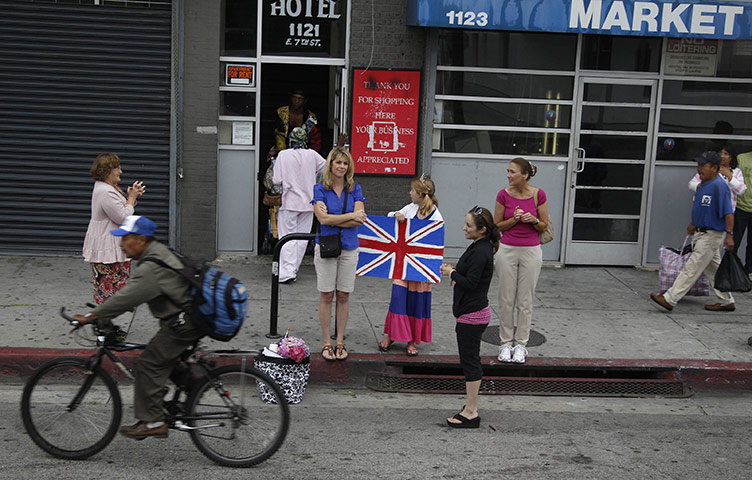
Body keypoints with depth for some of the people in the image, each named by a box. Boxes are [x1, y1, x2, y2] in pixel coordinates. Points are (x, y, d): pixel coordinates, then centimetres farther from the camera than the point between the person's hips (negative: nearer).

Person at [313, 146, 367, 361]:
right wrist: (351, 216, -10)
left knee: (343, 297, 6)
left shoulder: (355, 189, 5)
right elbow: (323, 218, -13)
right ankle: (326, 343, 11)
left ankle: (340, 342, 16)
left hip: (349, 248, 2)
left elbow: (359, 220, -6)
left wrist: (333, 219, -13)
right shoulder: (319, 189, -2)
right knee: (326, 296, 2)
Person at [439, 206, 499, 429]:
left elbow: (470, 283, -24)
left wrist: (452, 273, -10)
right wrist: (455, 271, 5)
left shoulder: (480, 252, -21)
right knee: (471, 360, 16)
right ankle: (471, 408, 25)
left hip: (472, 315, -11)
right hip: (475, 312, 11)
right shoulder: (481, 248, 11)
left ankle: (471, 413, 4)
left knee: (470, 360, -3)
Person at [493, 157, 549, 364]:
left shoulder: (538, 195, -5)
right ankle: (505, 343, 16)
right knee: (506, 299, 5)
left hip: (531, 251, 0)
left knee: (525, 300, 5)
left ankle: (520, 344, 16)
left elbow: (544, 226, 4)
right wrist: (515, 219, -14)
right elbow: (497, 225, 3)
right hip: (507, 250, 1)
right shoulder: (504, 195, -4)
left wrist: (534, 220, -17)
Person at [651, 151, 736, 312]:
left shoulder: (719, 186, -19)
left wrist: (729, 235, -26)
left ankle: (669, 299, -8)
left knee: (691, 268, -8)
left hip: (711, 235, -10)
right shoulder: (703, 185, 10)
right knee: (713, 269, 17)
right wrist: (693, 225, 29)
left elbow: (728, 212, -23)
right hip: (702, 233, 10)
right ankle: (727, 302, 27)